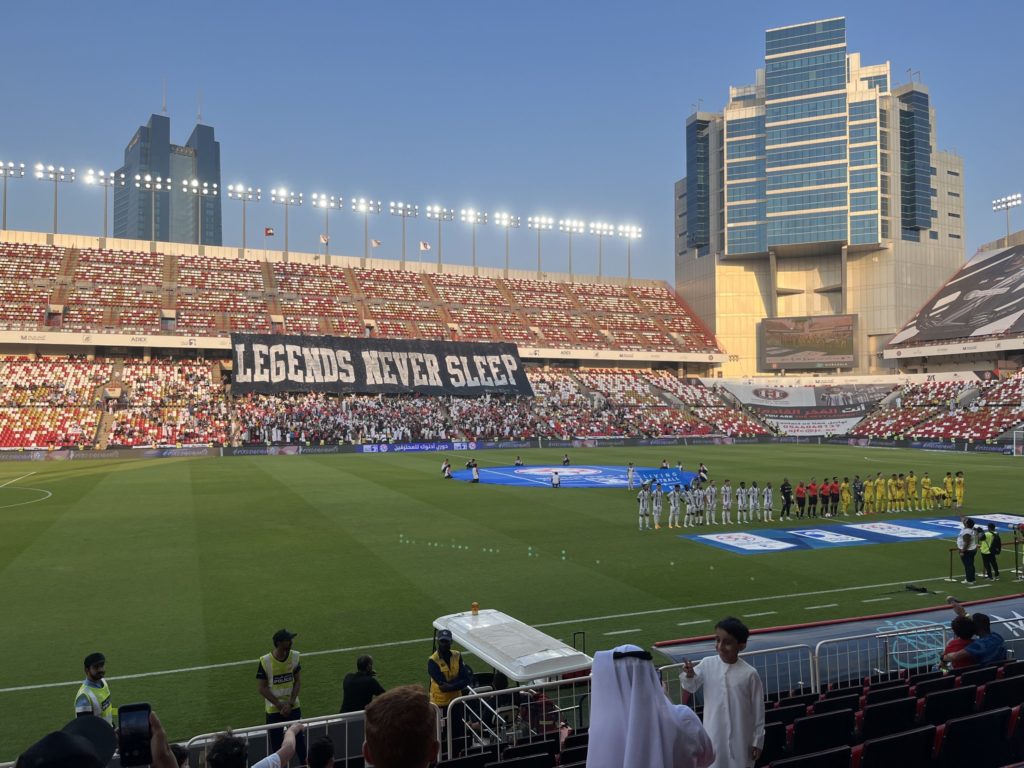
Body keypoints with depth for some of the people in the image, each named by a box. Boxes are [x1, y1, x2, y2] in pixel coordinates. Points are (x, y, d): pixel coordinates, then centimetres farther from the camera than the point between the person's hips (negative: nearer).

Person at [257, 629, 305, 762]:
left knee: (299, 739, 9)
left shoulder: (295, 656, -8)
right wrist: (280, 705, -13)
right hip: (274, 710, -2)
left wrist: (290, 703, -11)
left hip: (294, 707, 3)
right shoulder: (265, 661, -17)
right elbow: (262, 688, -11)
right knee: (276, 745, 8)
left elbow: (298, 681, -1)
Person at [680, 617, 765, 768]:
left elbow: (758, 709, -6)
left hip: (741, 737, -2)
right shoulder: (707, 664, -8)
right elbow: (691, 687, 3)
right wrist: (689, 675, -21)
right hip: (714, 735, 2)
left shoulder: (749, 673, -15)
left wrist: (757, 740, 0)